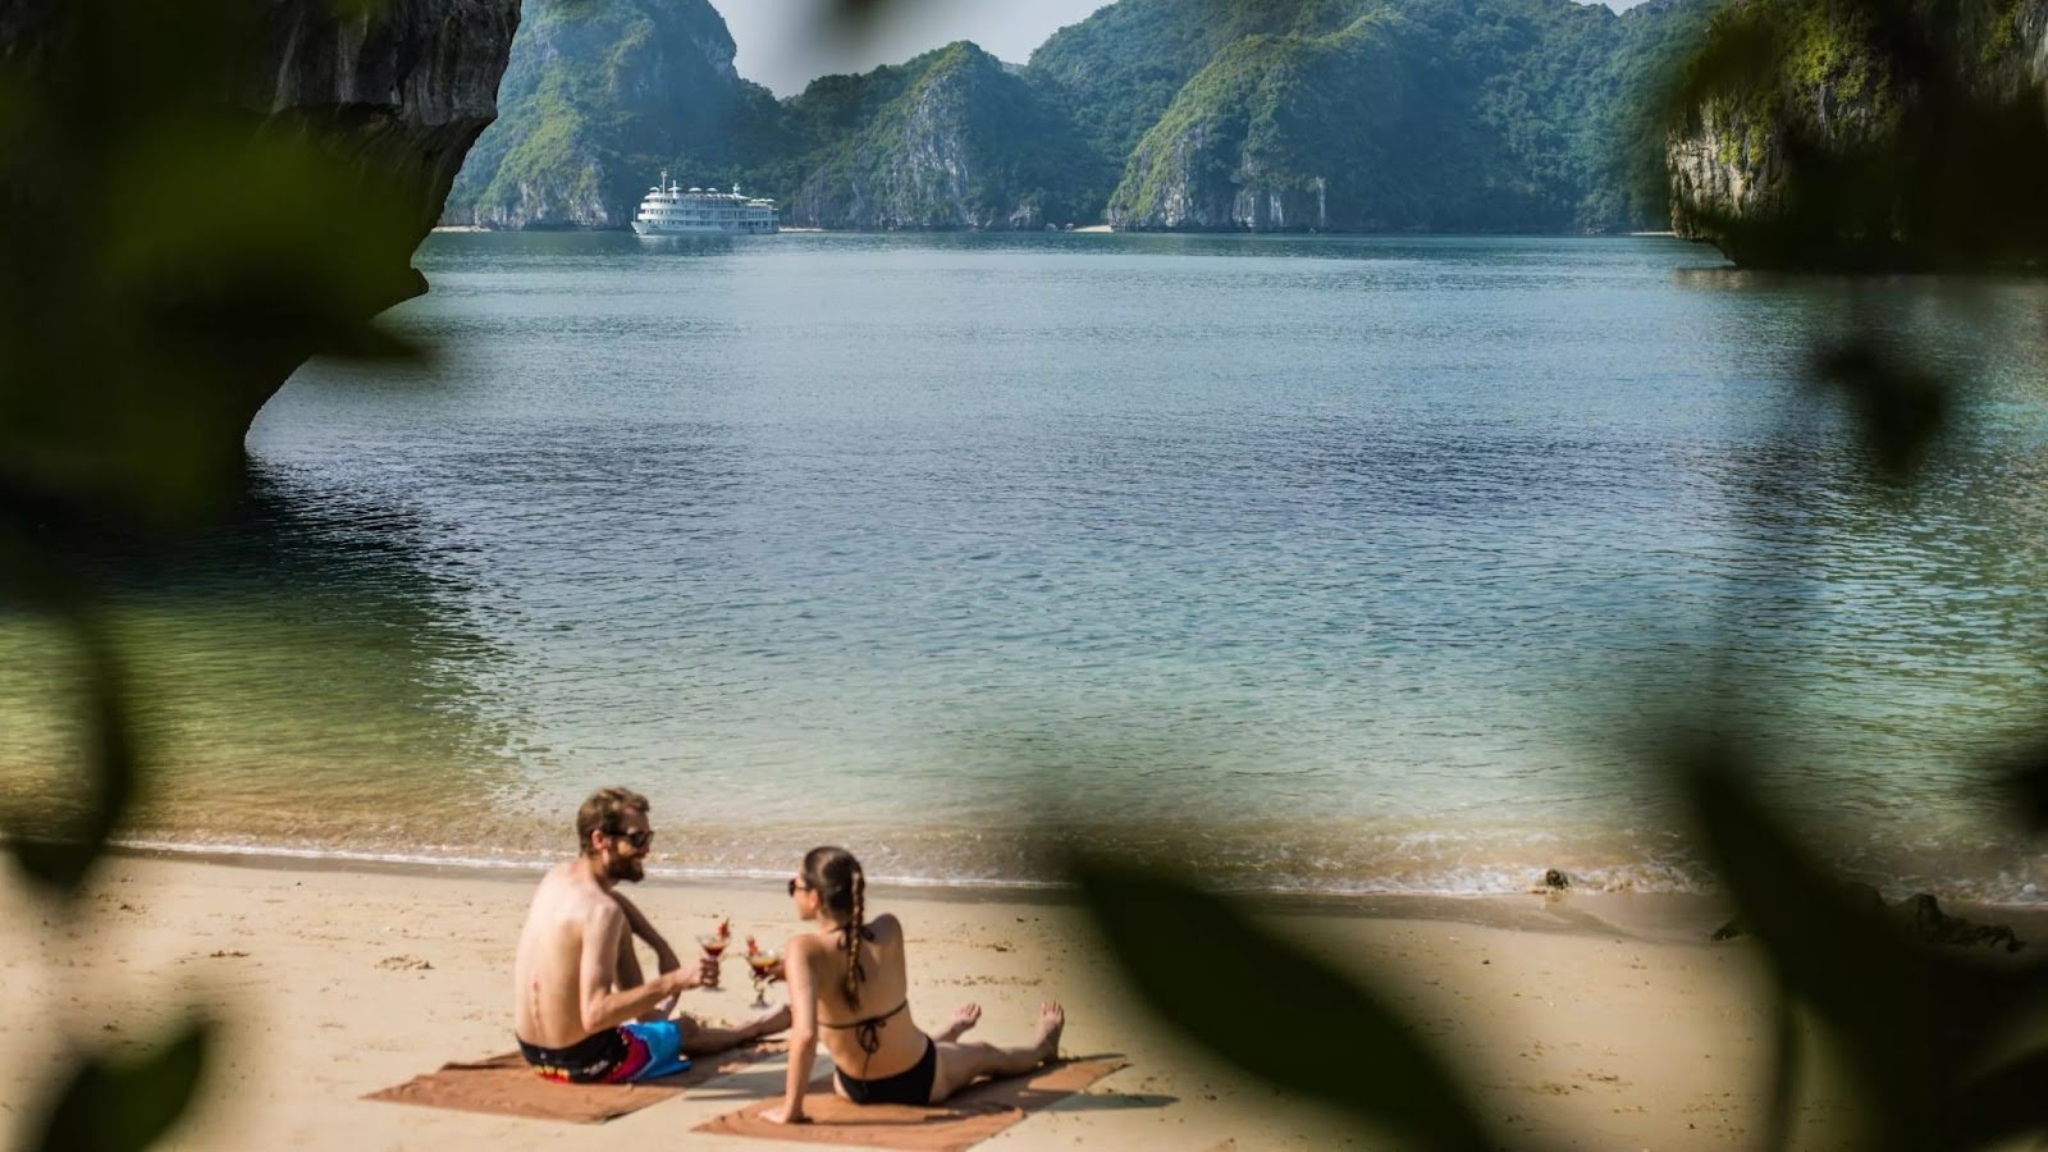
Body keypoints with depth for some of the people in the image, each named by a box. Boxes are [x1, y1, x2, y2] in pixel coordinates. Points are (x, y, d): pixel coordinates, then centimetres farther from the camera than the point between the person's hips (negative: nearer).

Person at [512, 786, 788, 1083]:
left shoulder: (559, 874, -1)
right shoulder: (601, 912, -28)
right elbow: (595, 1014, -33)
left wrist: (661, 946, 12)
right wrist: (677, 981, -34)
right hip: (584, 1060, -7)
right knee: (688, 1030, 23)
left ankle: (648, 1015, 45)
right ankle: (751, 1029, 54)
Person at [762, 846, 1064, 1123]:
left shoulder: (804, 951, -28)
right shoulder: (889, 930, -17)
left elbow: (805, 1034, -38)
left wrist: (790, 1110, -29)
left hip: (858, 1090, -1)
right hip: (920, 1080, 1)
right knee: (986, 1056, 36)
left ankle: (949, 1033, 71)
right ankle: (1042, 1045, 68)